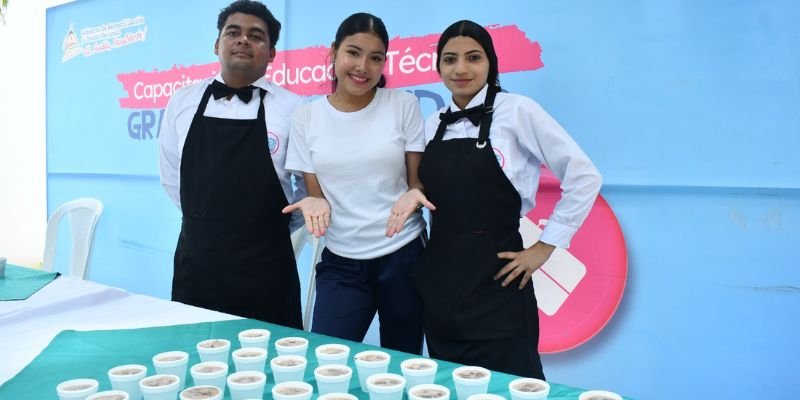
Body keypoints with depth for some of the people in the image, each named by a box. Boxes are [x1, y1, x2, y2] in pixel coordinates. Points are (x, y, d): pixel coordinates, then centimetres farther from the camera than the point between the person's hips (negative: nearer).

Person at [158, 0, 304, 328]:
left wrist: (272, 226, 8)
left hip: (264, 263, -2)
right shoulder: (182, 102, 4)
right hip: (196, 257, 3)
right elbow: (171, 175, 15)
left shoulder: (292, 109, -4)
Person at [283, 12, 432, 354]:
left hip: (403, 255, 0)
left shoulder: (404, 105, -3)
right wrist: (316, 203, -17)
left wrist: (413, 195, -21)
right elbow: (315, 194, 5)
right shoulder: (306, 117, 0)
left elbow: (419, 180, 2)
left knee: (402, 366, 12)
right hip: (341, 262, 1)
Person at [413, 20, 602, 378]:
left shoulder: (516, 111, -7)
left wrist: (544, 247, -8)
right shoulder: (433, 124, 9)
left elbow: (584, 177, -7)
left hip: (495, 283, -5)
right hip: (440, 282, 5)